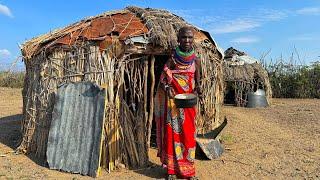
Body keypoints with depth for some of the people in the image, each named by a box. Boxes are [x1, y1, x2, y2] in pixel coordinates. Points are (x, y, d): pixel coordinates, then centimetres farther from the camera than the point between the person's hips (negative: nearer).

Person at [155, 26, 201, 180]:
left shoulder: (196, 60, 2)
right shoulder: (172, 58, -6)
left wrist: (197, 88, -14)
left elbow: (197, 80, 8)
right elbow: (163, 80, -2)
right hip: (173, 102, -2)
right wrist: (168, 89, -21)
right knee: (172, 133, 3)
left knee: (189, 134, 7)